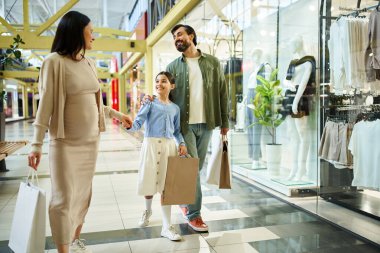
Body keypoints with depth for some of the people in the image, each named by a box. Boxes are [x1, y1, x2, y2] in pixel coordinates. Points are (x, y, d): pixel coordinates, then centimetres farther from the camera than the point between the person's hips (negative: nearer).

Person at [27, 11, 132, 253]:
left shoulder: (89, 63, 10)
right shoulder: (55, 61, -8)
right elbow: (46, 104, -9)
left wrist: (118, 114, 23)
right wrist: (37, 143, -11)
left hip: (91, 140, 6)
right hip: (66, 142, -6)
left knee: (84, 193, 12)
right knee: (64, 198, -1)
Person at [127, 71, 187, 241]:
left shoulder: (175, 108, 11)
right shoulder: (150, 103, 1)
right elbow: (138, 122, -9)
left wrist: (182, 143, 1)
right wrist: (129, 125, -30)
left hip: (169, 146, 2)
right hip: (151, 144, -2)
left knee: (166, 185, 1)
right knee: (150, 183, 8)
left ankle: (167, 227, 6)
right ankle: (147, 211, 40)